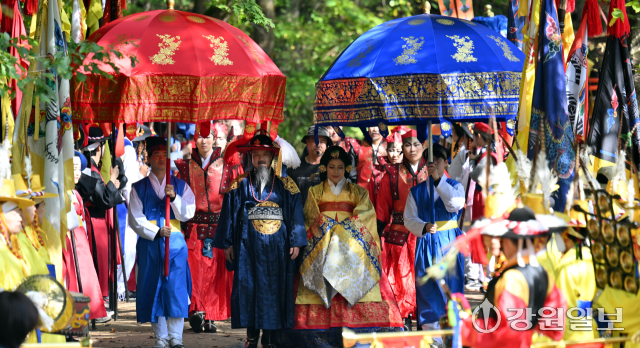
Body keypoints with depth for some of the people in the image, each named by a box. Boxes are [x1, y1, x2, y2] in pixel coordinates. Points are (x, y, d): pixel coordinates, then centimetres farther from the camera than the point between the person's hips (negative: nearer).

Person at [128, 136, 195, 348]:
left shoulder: (180, 186, 10)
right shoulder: (139, 188, 7)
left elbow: (187, 214, 0)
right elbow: (135, 219, 0)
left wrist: (173, 197, -16)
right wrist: (156, 232, -12)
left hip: (175, 243, 0)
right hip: (149, 244, 0)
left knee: (176, 288, -9)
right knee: (153, 289, -1)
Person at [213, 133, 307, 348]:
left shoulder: (285, 185, 8)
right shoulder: (240, 185, 7)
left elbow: (295, 215, 8)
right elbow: (229, 214, 7)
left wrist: (295, 242, 1)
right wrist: (227, 243, 2)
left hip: (277, 248, 1)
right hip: (248, 247, 0)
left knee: (275, 289, 0)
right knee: (249, 288, -3)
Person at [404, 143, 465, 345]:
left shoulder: (454, 186, 6)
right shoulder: (416, 191, 9)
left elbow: (456, 203, -16)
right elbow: (409, 218, 2)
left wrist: (438, 181, -23)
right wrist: (424, 227, -18)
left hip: (450, 243, -1)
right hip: (426, 243, 1)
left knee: (451, 284, -2)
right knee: (428, 288, -2)